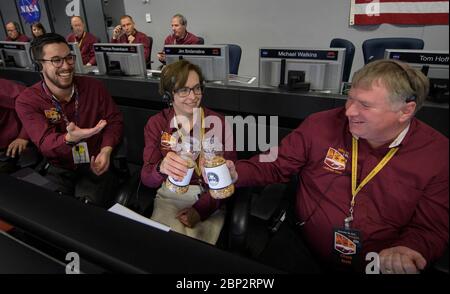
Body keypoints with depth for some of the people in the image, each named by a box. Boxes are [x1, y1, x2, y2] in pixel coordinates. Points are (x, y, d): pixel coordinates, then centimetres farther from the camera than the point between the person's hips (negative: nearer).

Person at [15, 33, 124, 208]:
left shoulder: (94, 87, -1)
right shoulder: (27, 101, -7)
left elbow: (114, 120, 2)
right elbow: (45, 143, -18)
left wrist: (106, 151, -17)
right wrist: (69, 138, -43)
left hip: (95, 165, 0)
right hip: (58, 169, 0)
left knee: (88, 206, -24)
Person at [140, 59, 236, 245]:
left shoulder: (219, 122, -6)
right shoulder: (156, 124, -1)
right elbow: (146, 178, -9)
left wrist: (201, 208, -17)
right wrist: (161, 168, -32)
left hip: (208, 200, 0)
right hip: (169, 197, 1)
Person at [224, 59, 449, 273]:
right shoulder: (320, 125, -5)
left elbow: (431, 228, 0)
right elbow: (276, 165, 3)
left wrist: (406, 250, -20)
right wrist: (236, 174, -13)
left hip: (378, 266, 2)